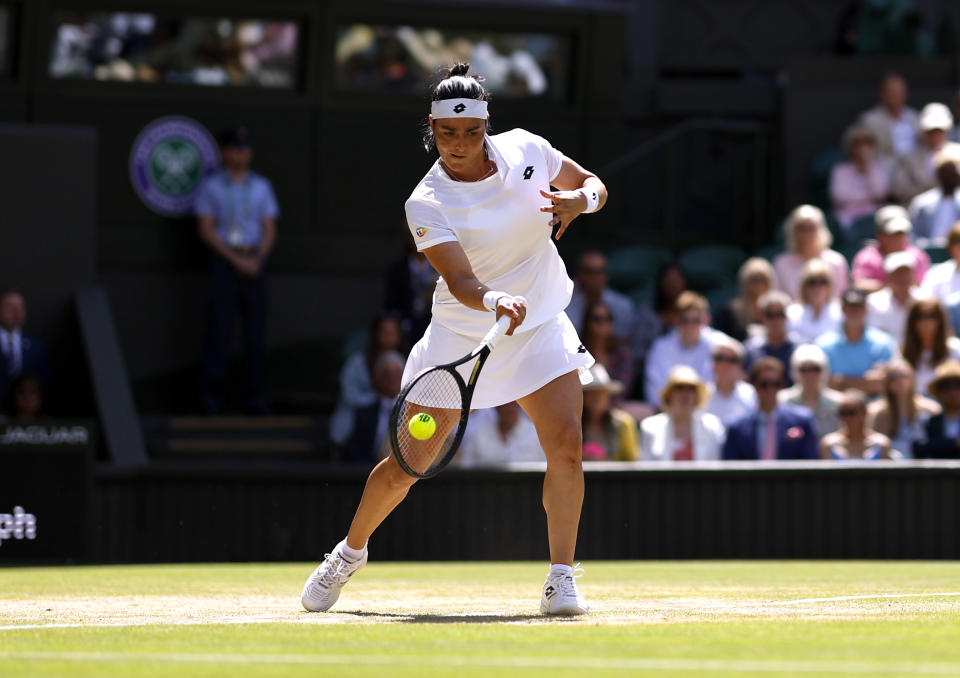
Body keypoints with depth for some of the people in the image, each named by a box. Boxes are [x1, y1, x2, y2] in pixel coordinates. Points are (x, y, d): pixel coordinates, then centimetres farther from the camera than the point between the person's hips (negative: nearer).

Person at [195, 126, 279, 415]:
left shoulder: (261, 186, 14)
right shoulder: (211, 186, 6)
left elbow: (269, 231, 11)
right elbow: (206, 230, -1)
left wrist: (257, 259, -8)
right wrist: (236, 259, -10)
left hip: (255, 261, 3)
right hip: (224, 260, -3)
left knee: (256, 331, -1)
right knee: (219, 328, -8)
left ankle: (255, 399, 1)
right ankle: (211, 398, -8)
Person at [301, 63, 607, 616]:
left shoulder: (525, 148, -6)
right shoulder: (427, 204, -18)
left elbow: (595, 186, 7)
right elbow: (460, 281, -30)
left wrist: (580, 199, -16)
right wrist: (493, 300, -52)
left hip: (540, 329, 2)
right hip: (461, 336, -2)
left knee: (566, 442, -19)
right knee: (406, 466, 2)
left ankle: (562, 580, -11)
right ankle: (351, 552, 29)